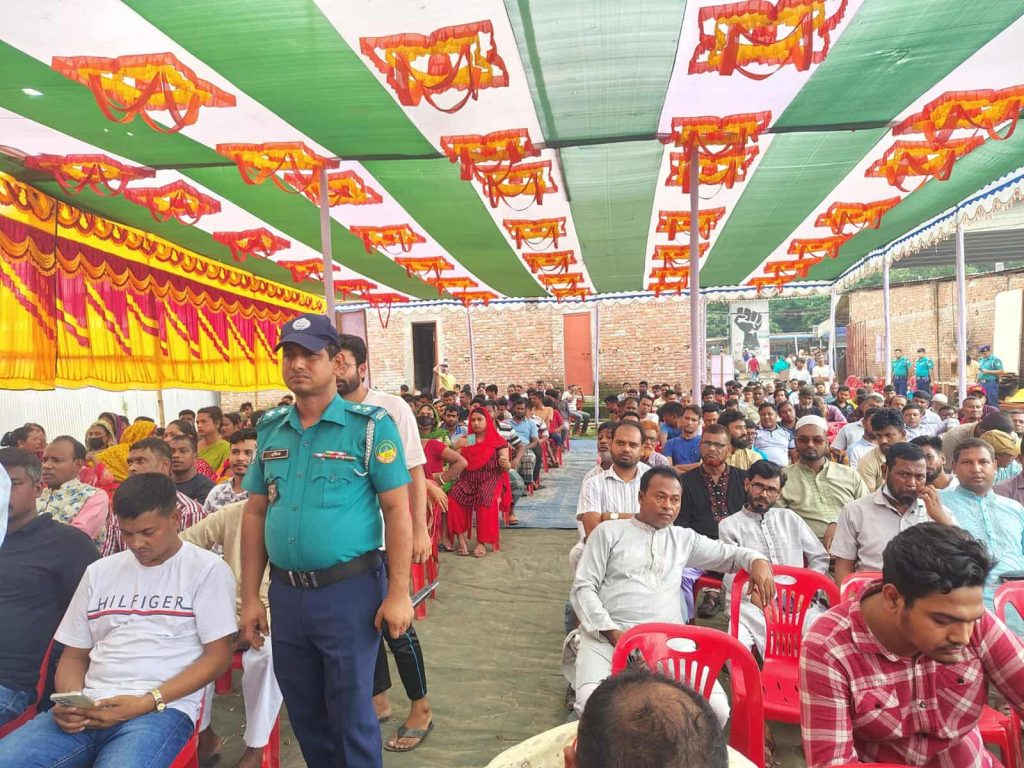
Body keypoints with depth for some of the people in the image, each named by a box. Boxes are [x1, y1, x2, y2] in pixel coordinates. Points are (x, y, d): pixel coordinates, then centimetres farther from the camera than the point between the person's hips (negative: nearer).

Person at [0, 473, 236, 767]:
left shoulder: (207, 569, 0)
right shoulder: (99, 571, 16)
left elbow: (218, 656, -3)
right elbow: (74, 655, 19)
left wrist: (148, 702, -13)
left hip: (163, 709, -4)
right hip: (88, 709, 5)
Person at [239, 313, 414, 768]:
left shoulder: (370, 426, -10)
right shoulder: (269, 430, 6)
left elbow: (397, 511, -11)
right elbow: (254, 514, 10)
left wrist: (397, 593, -15)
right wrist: (250, 597, 7)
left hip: (349, 591, -5)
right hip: (286, 593, 5)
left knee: (350, 714, 10)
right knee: (303, 713, 21)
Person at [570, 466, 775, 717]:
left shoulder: (684, 538, 20)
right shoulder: (609, 531, 10)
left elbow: (730, 554, 26)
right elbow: (583, 587, 4)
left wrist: (758, 561, 2)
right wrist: (611, 632, -9)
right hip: (607, 636, -2)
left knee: (715, 708, -21)